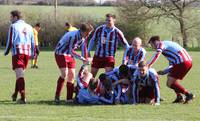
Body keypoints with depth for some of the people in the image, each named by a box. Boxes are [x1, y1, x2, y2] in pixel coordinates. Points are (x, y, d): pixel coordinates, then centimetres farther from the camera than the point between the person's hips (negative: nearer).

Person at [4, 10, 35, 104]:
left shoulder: (13, 26, -1)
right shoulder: (29, 27, 15)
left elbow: (10, 41, -4)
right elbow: (32, 42, 17)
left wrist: (6, 52, 8)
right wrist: (32, 53, 24)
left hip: (17, 52, -5)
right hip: (27, 52, 6)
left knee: (19, 74, -8)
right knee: (20, 74, 19)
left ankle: (23, 97, -19)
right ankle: (15, 95, 30)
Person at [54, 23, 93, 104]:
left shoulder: (83, 37, -4)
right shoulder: (74, 36, -30)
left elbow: (84, 48, 5)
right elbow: (71, 51, -30)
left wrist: (85, 62, 2)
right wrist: (83, 59, -29)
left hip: (69, 55, 8)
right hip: (61, 53, -8)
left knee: (71, 75, 3)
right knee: (64, 74, -20)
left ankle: (69, 98, 7)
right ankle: (57, 97, -14)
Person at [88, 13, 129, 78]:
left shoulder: (117, 32, -6)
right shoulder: (100, 29, -1)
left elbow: (125, 44, 0)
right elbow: (92, 40, 10)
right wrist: (88, 51, 7)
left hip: (109, 57, -2)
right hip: (97, 56, 2)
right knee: (92, 75, 7)